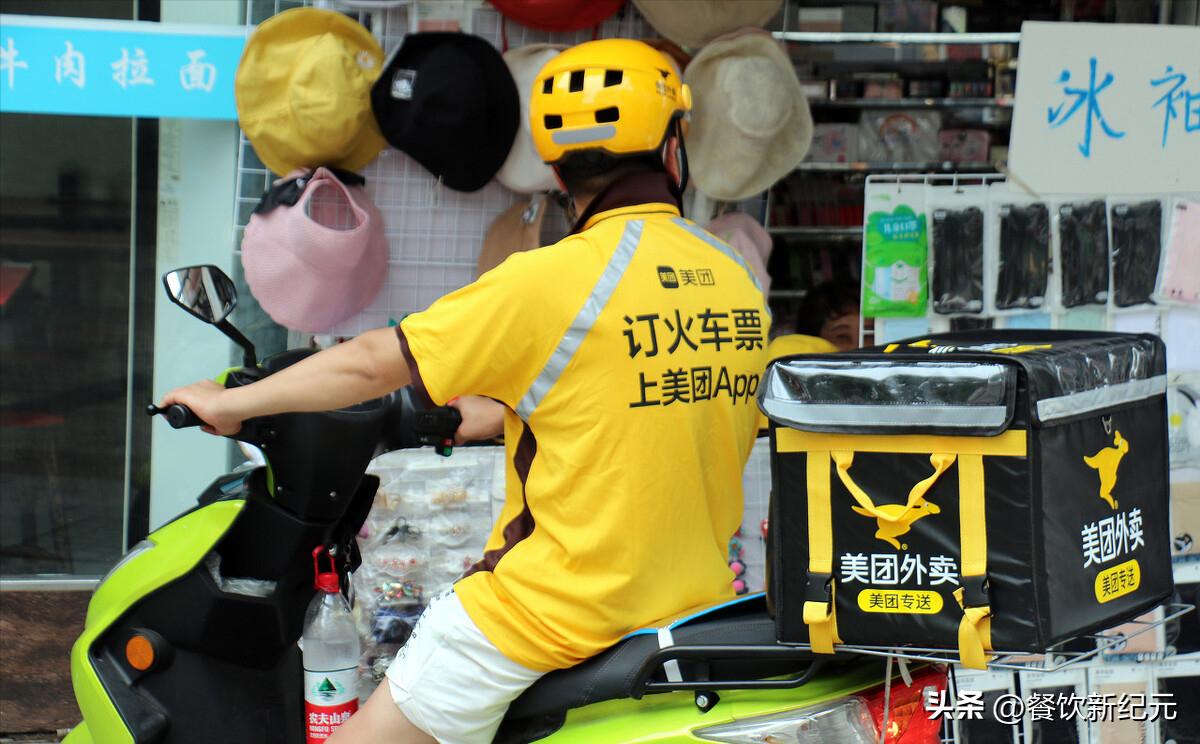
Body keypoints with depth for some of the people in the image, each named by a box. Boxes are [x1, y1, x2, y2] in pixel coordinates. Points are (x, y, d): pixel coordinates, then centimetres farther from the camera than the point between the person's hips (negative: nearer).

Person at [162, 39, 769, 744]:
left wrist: (230, 402, 6)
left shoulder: (551, 279, -13)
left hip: (555, 615, -7)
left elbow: (374, 363, -6)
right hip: (694, 601, 7)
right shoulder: (742, 282, 5)